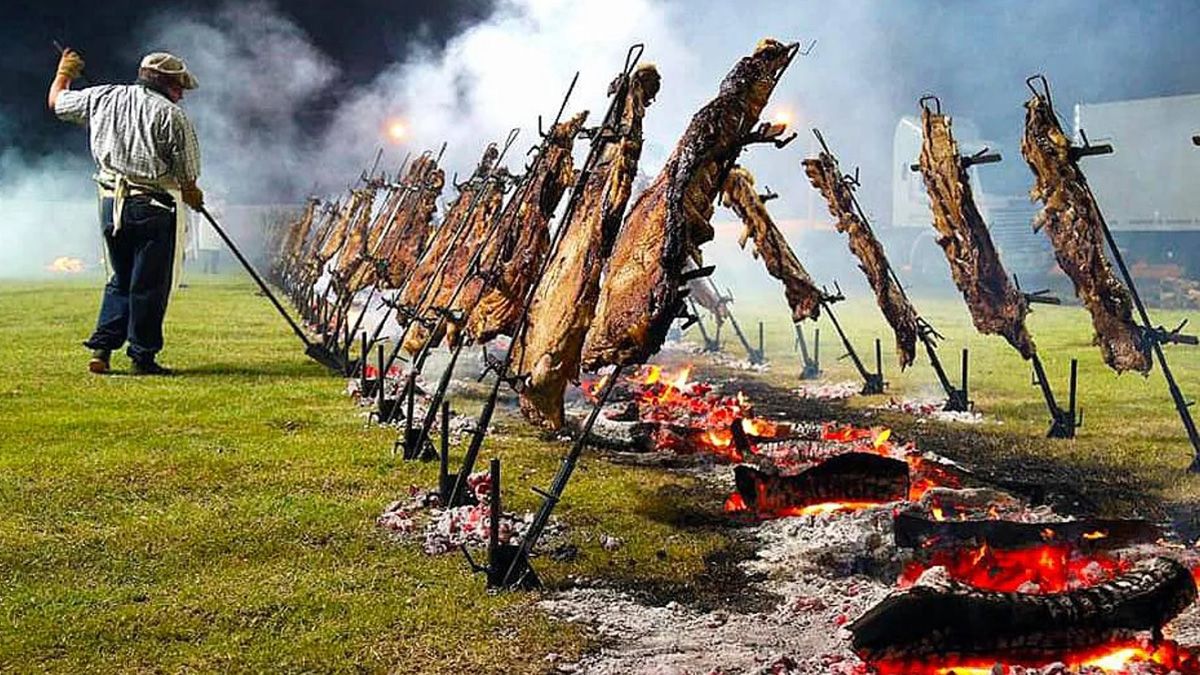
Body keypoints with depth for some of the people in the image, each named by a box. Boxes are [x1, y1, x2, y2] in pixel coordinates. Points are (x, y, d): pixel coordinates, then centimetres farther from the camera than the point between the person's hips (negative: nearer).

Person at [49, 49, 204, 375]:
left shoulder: (103, 98, 9)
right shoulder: (173, 116, -6)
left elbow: (56, 101, 27)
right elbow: (188, 177, -4)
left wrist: (63, 73, 46)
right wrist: (192, 196, 18)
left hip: (110, 203, 6)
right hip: (153, 206, -6)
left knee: (121, 280, 19)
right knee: (149, 284, 2)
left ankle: (101, 348, 12)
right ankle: (142, 357, 6)